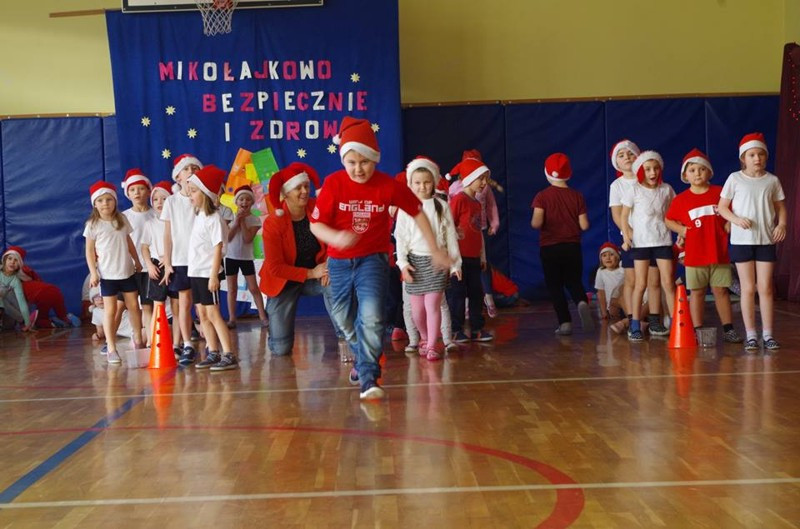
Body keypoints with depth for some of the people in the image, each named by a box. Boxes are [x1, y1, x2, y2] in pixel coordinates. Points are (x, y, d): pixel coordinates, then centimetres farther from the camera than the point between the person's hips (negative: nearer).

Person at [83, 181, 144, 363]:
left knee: (133, 306, 10)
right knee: (110, 310, -2)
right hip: (107, 274, -4)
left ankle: (138, 341, 26)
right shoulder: (93, 225, -6)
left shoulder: (122, 220, 5)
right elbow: (90, 251, -4)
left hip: (127, 271, 4)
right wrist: (93, 272, -11)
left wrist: (137, 261, 21)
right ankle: (111, 349, 2)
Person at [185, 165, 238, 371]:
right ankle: (213, 353, 18)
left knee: (213, 313, -10)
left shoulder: (214, 218, -12)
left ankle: (229, 356, -10)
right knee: (203, 315, 10)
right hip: (195, 272, 8)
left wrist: (214, 275, -20)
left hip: (207, 273, -8)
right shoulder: (198, 216, 12)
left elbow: (218, 248, -16)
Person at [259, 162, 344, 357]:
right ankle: (277, 323, 33)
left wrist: (328, 266, -25)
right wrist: (311, 273, -24)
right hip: (285, 282, -1)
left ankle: (344, 339, -23)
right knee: (280, 349, -3)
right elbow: (275, 267, -19)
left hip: (315, 274, 2)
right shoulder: (273, 223, -19)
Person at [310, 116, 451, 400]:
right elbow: (316, 224, -12)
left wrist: (434, 250, 3)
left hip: (373, 259, -2)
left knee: (371, 317, -22)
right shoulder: (333, 183, -13)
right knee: (345, 320, 17)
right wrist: (336, 237, -33)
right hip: (340, 262, 2)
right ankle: (364, 359, 45)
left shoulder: (388, 185, -12)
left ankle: (368, 379, -17)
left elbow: (417, 212, 1)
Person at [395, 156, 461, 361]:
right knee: (417, 308, 8)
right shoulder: (406, 208, 1)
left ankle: (432, 346, 1)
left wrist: (455, 263, 3)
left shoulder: (441, 206, 2)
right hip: (415, 261, 1)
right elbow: (400, 237, 0)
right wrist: (403, 263, -10)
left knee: (433, 305, -8)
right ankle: (425, 339, 30)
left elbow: (450, 236, 4)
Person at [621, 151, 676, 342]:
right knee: (640, 284, 0)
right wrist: (626, 235, -11)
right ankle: (635, 326, 6)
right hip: (640, 241, -2)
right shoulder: (634, 190, -2)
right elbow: (624, 216, -1)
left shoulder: (666, 189, 6)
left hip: (663, 240, 2)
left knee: (668, 283, -1)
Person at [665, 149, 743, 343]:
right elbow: (669, 220, 10)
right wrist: (682, 230, -4)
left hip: (719, 252, 1)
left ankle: (728, 329, 13)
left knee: (721, 290, 5)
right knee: (696, 292, 5)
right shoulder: (680, 199, 2)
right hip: (694, 254, 0)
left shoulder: (720, 193, 3)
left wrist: (729, 225, -5)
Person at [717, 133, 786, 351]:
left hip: (766, 240, 1)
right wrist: (737, 220, -17)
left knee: (765, 288, 2)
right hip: (741, 240, -1)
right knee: (748, 288, 3)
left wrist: (781, 224, -8)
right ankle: (751, 335, 9)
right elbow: (722, 207, 1)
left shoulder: (772, 180, 4)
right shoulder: (735, 179, -1)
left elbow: (780, 207, 11)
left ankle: (768, 334, 8)